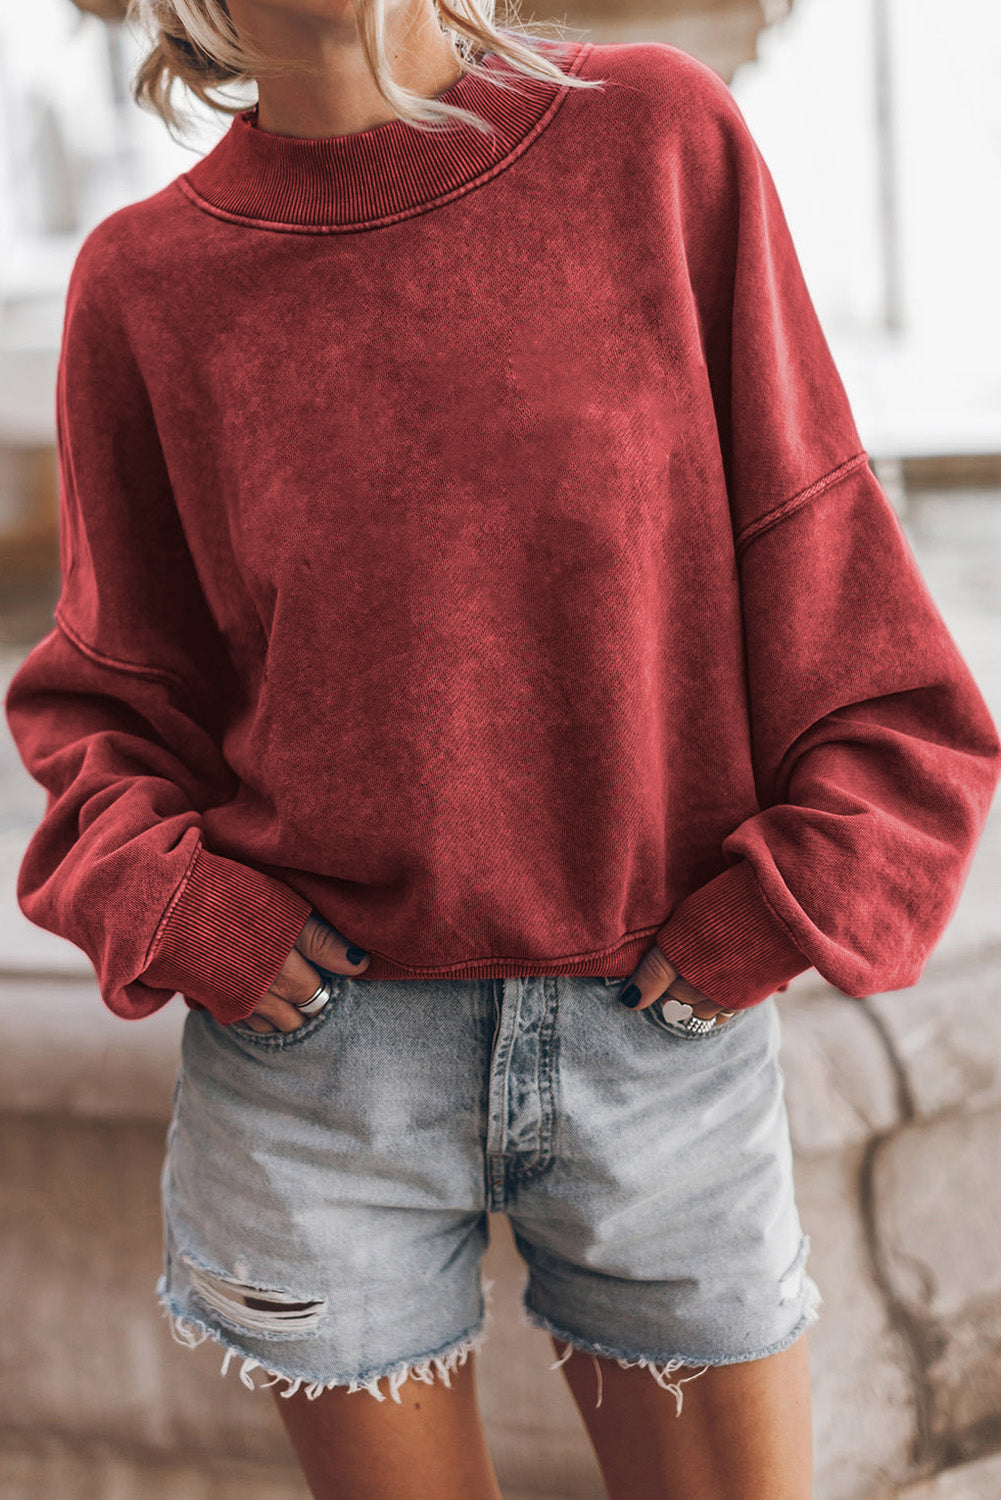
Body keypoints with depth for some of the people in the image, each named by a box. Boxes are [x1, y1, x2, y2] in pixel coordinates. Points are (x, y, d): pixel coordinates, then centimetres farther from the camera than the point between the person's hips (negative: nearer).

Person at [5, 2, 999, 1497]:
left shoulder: (663, 139, -5)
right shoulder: (145, 284, -4)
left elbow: (820, 565, 0)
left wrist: (790, 901, -6)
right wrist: (160, 898, -8)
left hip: (668, 1036, 1)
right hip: (317, 1060, 0)